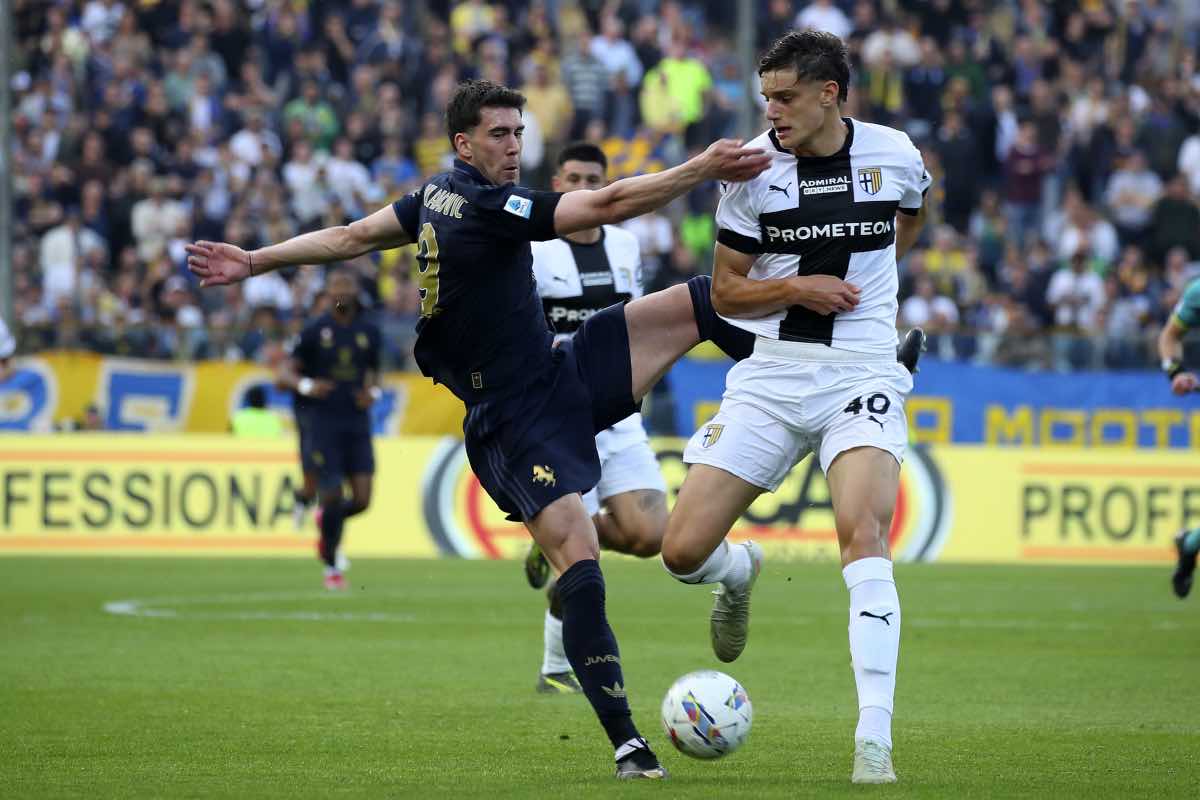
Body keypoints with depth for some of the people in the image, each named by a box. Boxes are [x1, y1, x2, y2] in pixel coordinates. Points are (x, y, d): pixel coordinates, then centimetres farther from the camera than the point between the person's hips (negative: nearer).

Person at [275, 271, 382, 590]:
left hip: (357, 424, 3)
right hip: (324, 425, -3)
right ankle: (331, 566, 10)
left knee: (362, 500, -7)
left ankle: (327, 520, 27)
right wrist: (306, 386, -21)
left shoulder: (369, 332, 9)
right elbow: (286, 373, 0)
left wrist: (374, 392, -1)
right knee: (332, 497, -8)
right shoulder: (315, 331, -1)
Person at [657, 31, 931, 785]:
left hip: (862, 375, -1)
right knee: (683, 549, -7)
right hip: (773, 375, 1)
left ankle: (875, 742, -25)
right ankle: (740, 572, 33)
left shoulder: (894, 155, -1)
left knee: (864, 538, -25)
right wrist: (796, 287, -14)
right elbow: (725, 292, 2)